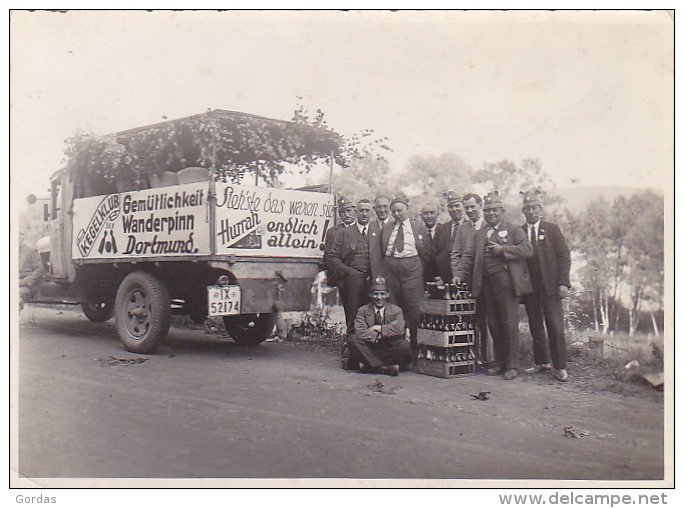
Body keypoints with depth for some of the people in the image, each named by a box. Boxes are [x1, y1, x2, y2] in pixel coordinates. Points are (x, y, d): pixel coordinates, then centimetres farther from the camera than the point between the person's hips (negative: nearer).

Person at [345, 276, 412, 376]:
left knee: (404, 346, -30)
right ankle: (385, 367, -29)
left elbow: (400, 330, -16)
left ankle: (368, 365, -23)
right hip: (369, 350, 0)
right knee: (352, 341, -26)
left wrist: (378, 328, -13)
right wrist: (383, 333, -15)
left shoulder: (396, 310, 5)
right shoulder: (363, 311, 4)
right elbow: (360, 333, -14)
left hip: (389, 350, 0)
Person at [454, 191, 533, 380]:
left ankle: (512, 365, 1)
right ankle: (500, 362, 18)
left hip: (506, 281, -5)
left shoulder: (514, 230, 6)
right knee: (493, 324, 8)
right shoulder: (479, 234, 21)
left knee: (509, 323, -6)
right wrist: (461, 276, 10)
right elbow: (473, 259, 21)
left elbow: (527, 249, -8)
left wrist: (503, 249, -16)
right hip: (486, 283, 5)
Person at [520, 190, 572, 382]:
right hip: (529, 287, 2)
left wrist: (563, 283, -8)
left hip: (550, 286, -2)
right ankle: (541, 362, 22)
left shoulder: (552, 229, 5)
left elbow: (564, 255, 2)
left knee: (556, 327, -3)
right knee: (535, 327, 9)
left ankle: (560, 367, 5)